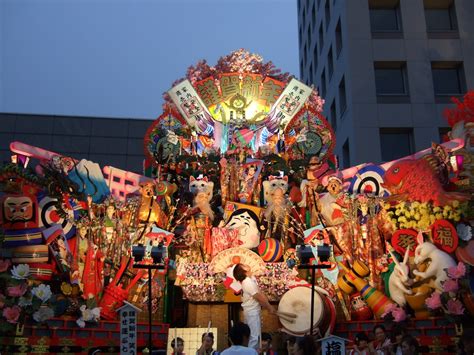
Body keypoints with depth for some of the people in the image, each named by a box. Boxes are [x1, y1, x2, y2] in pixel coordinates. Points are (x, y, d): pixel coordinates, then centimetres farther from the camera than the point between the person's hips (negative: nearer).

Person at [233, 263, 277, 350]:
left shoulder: (251, 279, 6)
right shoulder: (248, 283, -23)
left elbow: (260, 293, 7)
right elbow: (259, 297, -19)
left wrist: (268, 306, 0)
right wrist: (269, 307, -10)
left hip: (254, 311, 10)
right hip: (252, 312, -10)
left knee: (256, 334, 19)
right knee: (254, 336, -6)